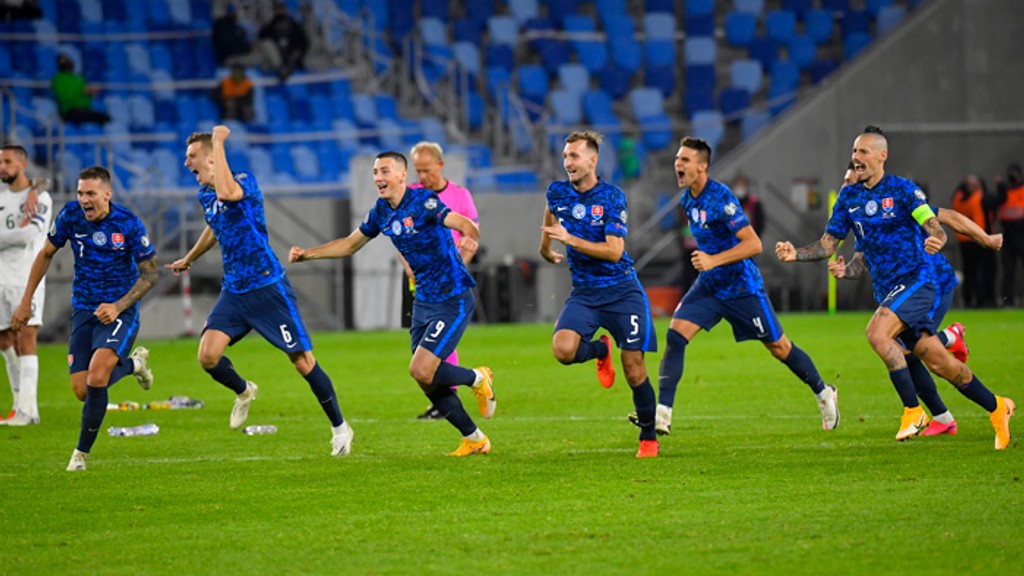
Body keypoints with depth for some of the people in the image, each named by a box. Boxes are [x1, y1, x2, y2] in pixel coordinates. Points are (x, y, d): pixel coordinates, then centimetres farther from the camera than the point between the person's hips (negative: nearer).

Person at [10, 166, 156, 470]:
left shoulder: (128, 223, -16)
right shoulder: (70, 215, -7)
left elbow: (150, 273, -7)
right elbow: (45, 254, 9)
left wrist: (118, 307, -18)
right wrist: (26, 301, 8)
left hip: (120, 311, -4)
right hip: (84, 309, 4)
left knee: (96, 376, -25)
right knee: (82, 390, -2)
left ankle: (82, 452, -7)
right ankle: (133, 363, 30)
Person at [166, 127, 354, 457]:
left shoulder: (245, 182, -13)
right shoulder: (204, 196, 9)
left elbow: (227, 192, -39)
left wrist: (218, 141, -30)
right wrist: (189, 259, 46)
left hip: (268, 287, -6)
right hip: (233, 291, 6)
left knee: (302, 360, -3)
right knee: (208, 355, -12)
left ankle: (339, 427, 12)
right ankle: (243, 392, 20)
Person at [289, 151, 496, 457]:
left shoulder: (422, 202, -17)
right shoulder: (381, 212, 5)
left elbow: (467, 226, -27)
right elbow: (350, 244, 20)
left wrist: (470, 240, -47)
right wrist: (307, 254, 12)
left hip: (453, 300, -8)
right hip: (423, 301, 8)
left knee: (421, 370, -17)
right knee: (427, 381, 7)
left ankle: (478, 378, 11)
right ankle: (474, 438, 23)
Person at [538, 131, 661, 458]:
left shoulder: (612, 197, -13)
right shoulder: (558, 192, 1)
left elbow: (614, 251, -20)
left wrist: (570, 239, -25)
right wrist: (546, 250, 38)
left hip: (622, 292, -3)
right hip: (584, 293, 3)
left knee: (634, 369, -5)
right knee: (563, 349, -23)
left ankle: (648, 437, 15)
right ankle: (601, 350, 12)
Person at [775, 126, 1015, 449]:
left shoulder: (902, 190, -7)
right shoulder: (848, 197, 9)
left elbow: (936, 228, -16)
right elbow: (827, 246, 9)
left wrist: (936, 240, -39)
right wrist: (796, 254, -8)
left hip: (915, 280, -6)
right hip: (887, 290, 6)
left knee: (877, 332, -28)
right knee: (936, 361, 6)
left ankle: (913, 410, -18)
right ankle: (996, 407, 23)